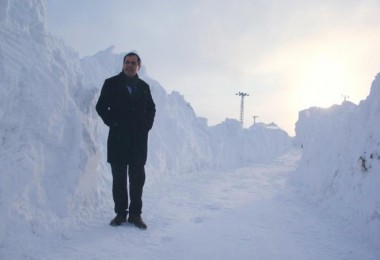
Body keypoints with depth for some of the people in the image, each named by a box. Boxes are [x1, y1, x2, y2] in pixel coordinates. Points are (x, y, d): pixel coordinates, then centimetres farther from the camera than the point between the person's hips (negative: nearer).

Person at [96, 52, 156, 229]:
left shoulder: (144, 87, 13)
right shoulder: (111, 84, 5)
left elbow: (151, 109, 21)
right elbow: (101, 106, 4)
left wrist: (147, 125, 6)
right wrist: (112, 122, -6)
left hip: (139, 139, 2)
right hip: (118, 138, -2)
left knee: (137, 178, 4)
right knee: (119, 178, 3)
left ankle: (135, 214, 12)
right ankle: (120, 213, 12)